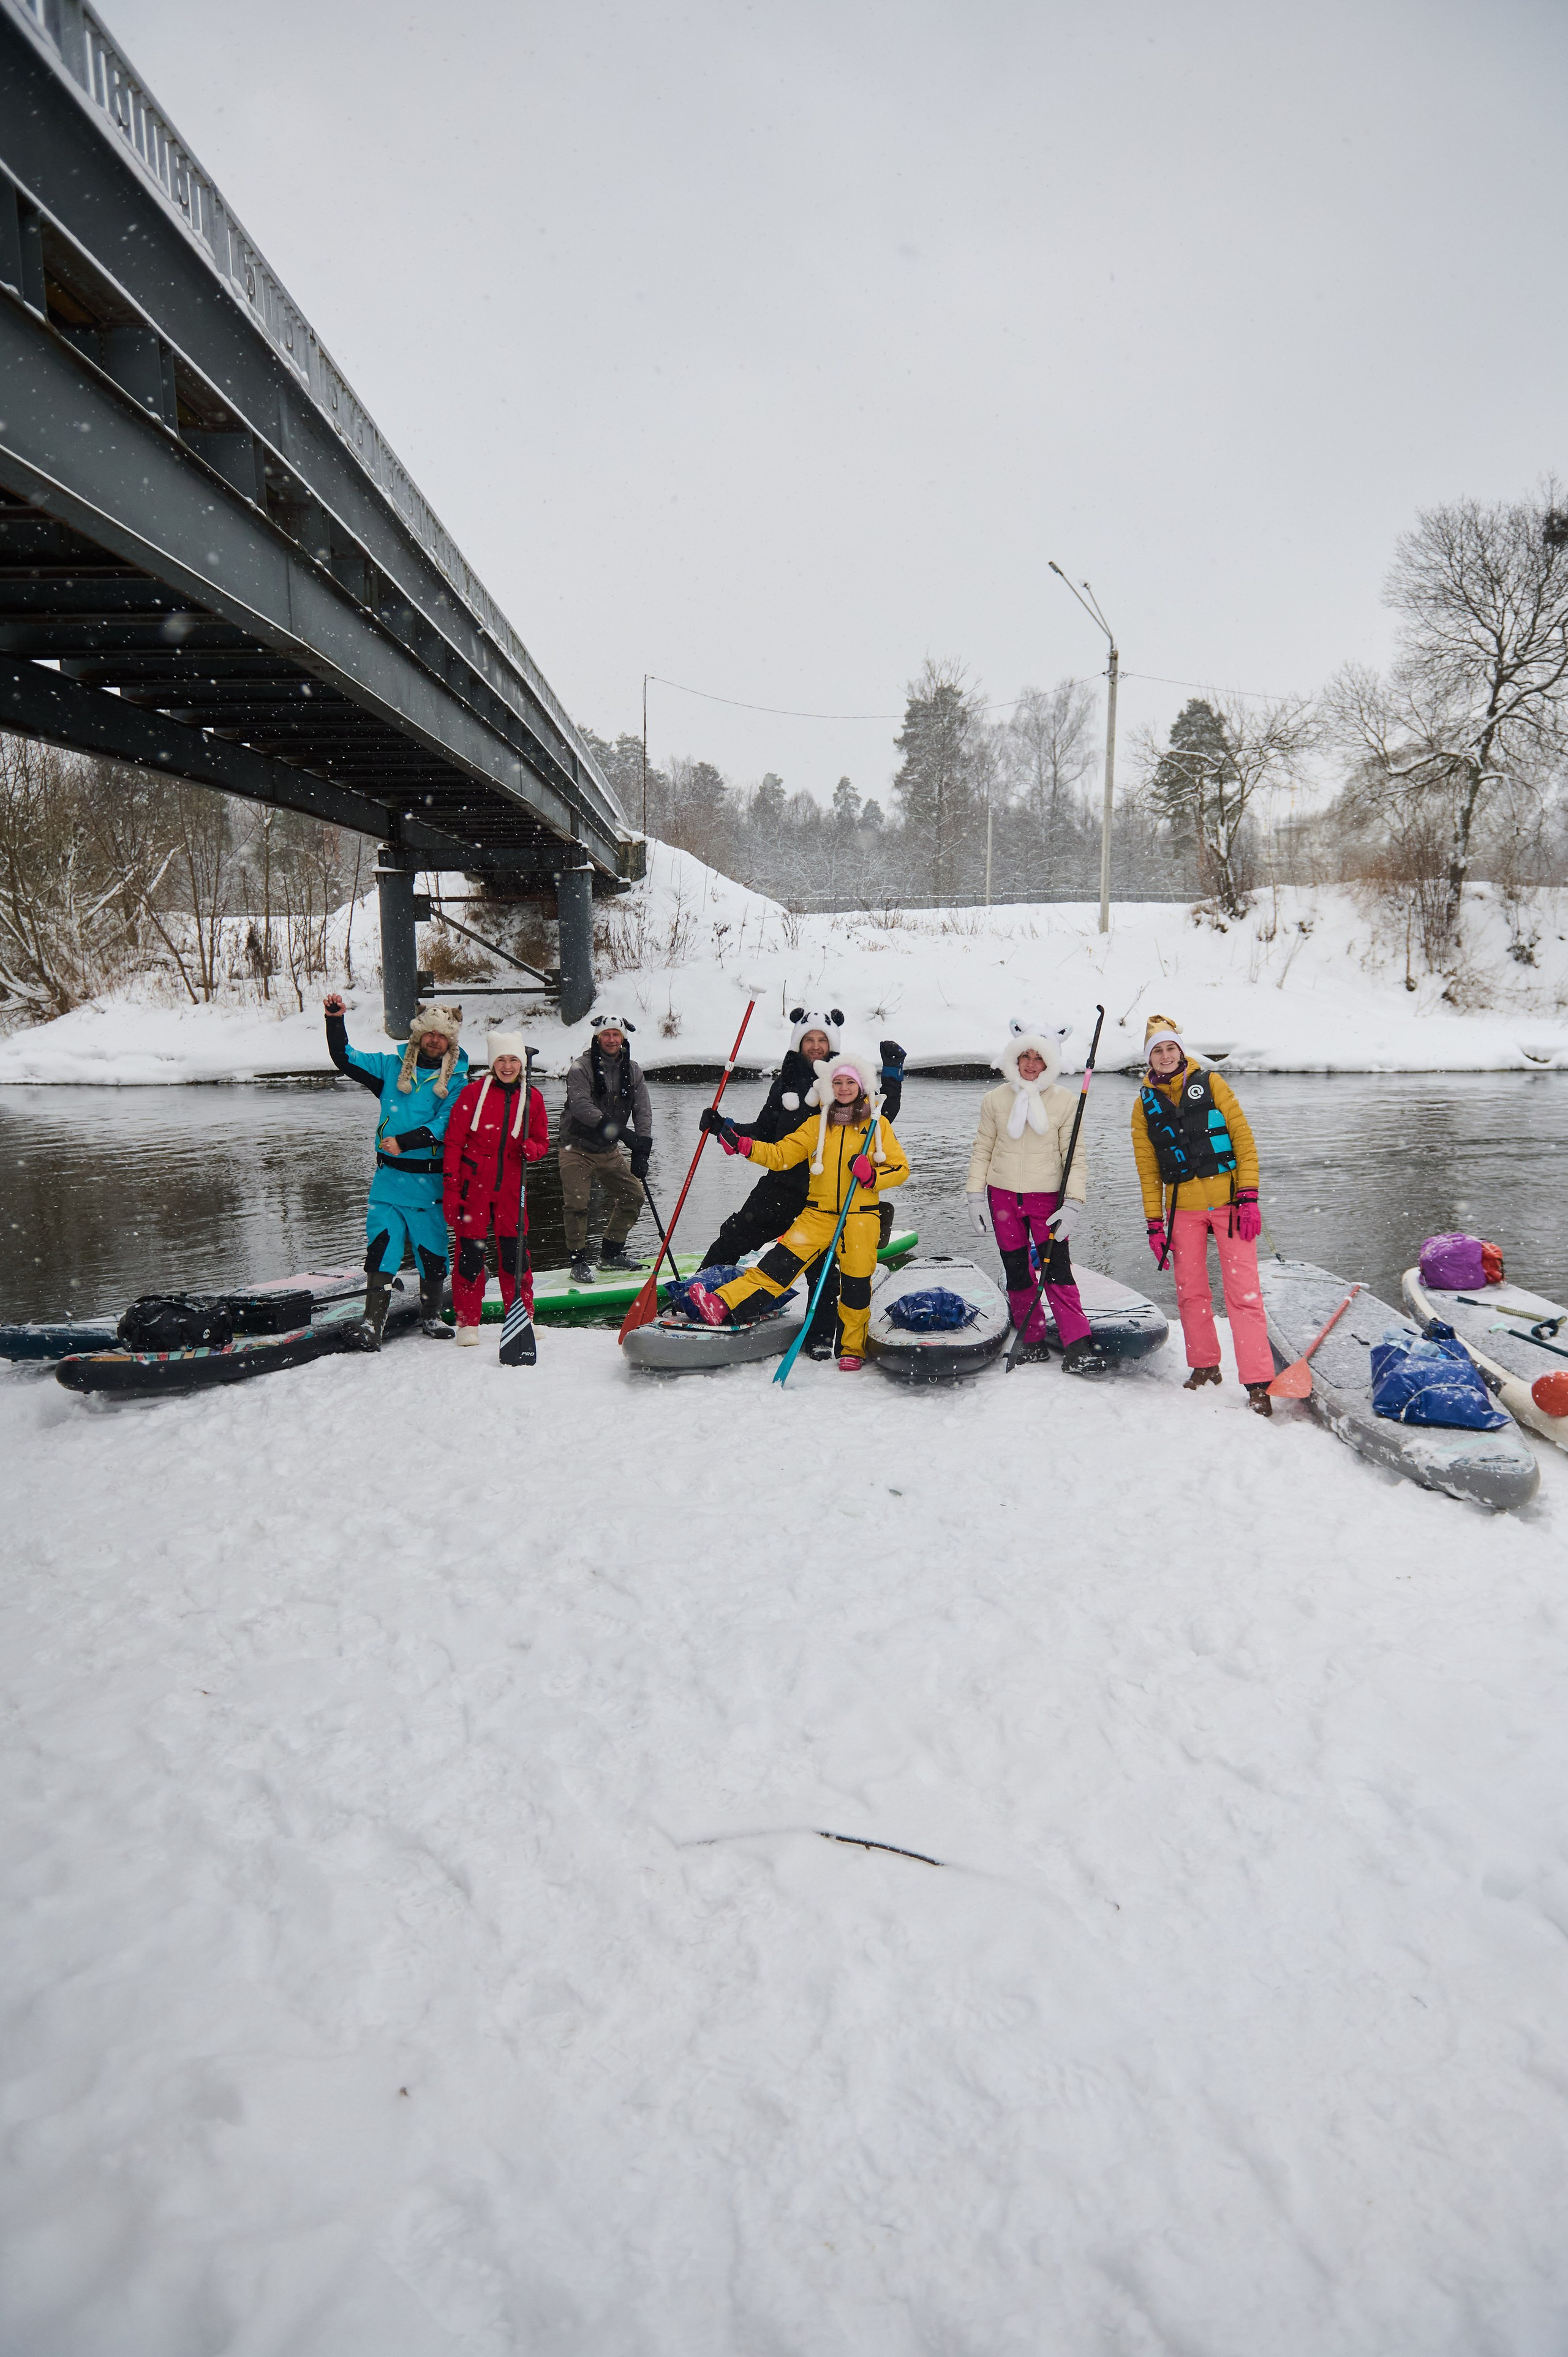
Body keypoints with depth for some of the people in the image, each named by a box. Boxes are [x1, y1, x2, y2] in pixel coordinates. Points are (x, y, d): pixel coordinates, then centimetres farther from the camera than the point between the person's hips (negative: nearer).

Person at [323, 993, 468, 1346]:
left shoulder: (457, 1081, 2)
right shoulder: (392, 1067, 9)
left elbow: (445, 1124, -11)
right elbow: (346, 1059, 10)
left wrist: (404, 1142, -22)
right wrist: (336, 1021, -3)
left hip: (430, 1181, -1)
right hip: (390, 1177, 1)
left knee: (432, 1250, 6)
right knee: (382, 1247, -7)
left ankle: (430, 1317, 24)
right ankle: (372, 1323, -3)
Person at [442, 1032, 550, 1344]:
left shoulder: (532, 1098, 6)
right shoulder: (474, 1093, -3)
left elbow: (542, 1143, 14)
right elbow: (454, 1142, -2)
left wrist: (531, 1149, -11)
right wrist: (450, 1187, -6)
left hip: (511, 1187, 2)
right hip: (473, 1184, -2)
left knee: (515, 1252, 4)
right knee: (470, 1252, 2)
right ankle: (467, 1323, 13)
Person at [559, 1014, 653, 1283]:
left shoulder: (633, 1071, 3)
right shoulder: (581, 1068, -12)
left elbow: (643, 1110, -3)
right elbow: (580, 1104, -26)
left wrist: (641, 1149, -15)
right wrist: (606, 1124, -39)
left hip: (609, 1151, 5)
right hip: (577, 1149, -5)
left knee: (633, 1196, 7)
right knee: (577, 1205, -11)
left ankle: (611, 1254, 22)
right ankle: (579, 1262, 5)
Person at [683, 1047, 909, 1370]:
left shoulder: (877, 1124, 5)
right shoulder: (817, 1124, 10)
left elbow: (900, 1168, 5)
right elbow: (780, 1155, 5)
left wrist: (871, 1175, -15)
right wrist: (734, 1139, -5)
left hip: (861, 1216, -1)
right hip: (819, 1213, 1)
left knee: (856, 1283, 0)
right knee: (782, 1261, -13)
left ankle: (852, 1348, 17)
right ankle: (721, 1306, -24)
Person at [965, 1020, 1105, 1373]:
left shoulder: (1066, 1102, -3)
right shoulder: (995, 1100, 3)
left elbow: (1076, 1156, -3)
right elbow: (982, 1151, 7)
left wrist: (1073, 1204, -11)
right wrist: (976, 1196, 1)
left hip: (1047, 1197, -2)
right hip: (1003, 1197, 3)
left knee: (1057, 1269, -10)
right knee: (1016, 1272, 8)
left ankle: (1078, 1347, -9)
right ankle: (1033, 1340, 20)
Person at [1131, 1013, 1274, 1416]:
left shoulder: (1211, 1084, 2)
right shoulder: (1145, 1104, 9)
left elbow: (1243, 1139, -1)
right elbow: (1148, 1169, 10)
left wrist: (1249, 1197, -9)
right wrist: (1154, 1224, 5)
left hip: (1228, 1201, -3)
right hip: (1183, 1208, 3)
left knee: (1243, 1292, -7)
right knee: (1190, 1292, 8)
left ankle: (1258, 1382, -6)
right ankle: (1205, 1366, 26)